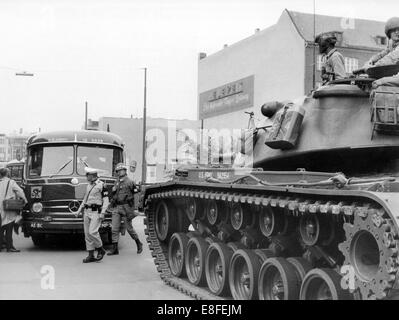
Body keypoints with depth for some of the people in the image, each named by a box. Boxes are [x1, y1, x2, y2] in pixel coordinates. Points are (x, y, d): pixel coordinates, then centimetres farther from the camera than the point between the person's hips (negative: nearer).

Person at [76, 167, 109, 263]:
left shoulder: (101, 185, -8)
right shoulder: (89, 185, 15)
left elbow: (106, 200, -9)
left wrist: (102, 213, -17)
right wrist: (79, 210, 20)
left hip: (96, 212, -8)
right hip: (87, 212, 8)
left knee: (92, 232, -17)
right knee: (87, 233, 4)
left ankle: (101, 250, 3)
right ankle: (91, 256, 9)